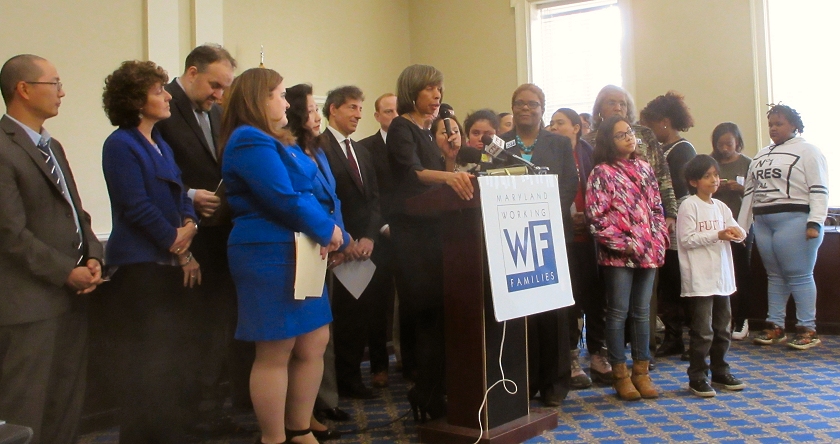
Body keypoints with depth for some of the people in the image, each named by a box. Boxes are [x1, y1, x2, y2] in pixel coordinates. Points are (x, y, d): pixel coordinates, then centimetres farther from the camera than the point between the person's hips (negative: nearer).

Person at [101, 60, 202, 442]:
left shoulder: (161, 144, 16)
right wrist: (178, 247, -9)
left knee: (179, 360, 11)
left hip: (175, 264, 8)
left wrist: (189, 225, -5)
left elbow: (180, 194, 16)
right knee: (146, 364, 1)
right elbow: (138, 207, -14)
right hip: (141, 266, -7)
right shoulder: (120, 145, -8)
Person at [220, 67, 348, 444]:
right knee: (275, 353, 0)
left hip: (301, 254, 10)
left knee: (315, 343, 12)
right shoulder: (251, 143, -12)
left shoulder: (278, 142, 20)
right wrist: (328, 230, -9)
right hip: (271, 256, -10)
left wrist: (332, 231, -6)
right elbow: (285, 200, -22)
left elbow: (320, 189, 12)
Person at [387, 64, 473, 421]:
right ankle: (428, 400, 2)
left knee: (436, 312, 6)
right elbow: (412, 171, -27)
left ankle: (431, 396, 16)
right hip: (413, 231, -8)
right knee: (431, 312, -9)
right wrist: (447, 176, -43)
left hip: (432, 227, 8)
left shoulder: (424, 132, 19)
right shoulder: (401, 128, -7)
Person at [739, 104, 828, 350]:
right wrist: (741, 227, 16)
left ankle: (808, 330, 3)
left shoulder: (807, 151, 0)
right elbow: (749, 192, 19)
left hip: (794, 220, -6)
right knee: (774, 276, 10)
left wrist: (814, 223, -18)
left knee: (799, 276, -4)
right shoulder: (761, 155, 19)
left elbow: (819, 190, -8)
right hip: (763, 223, 6)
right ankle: (775, 327, 15)